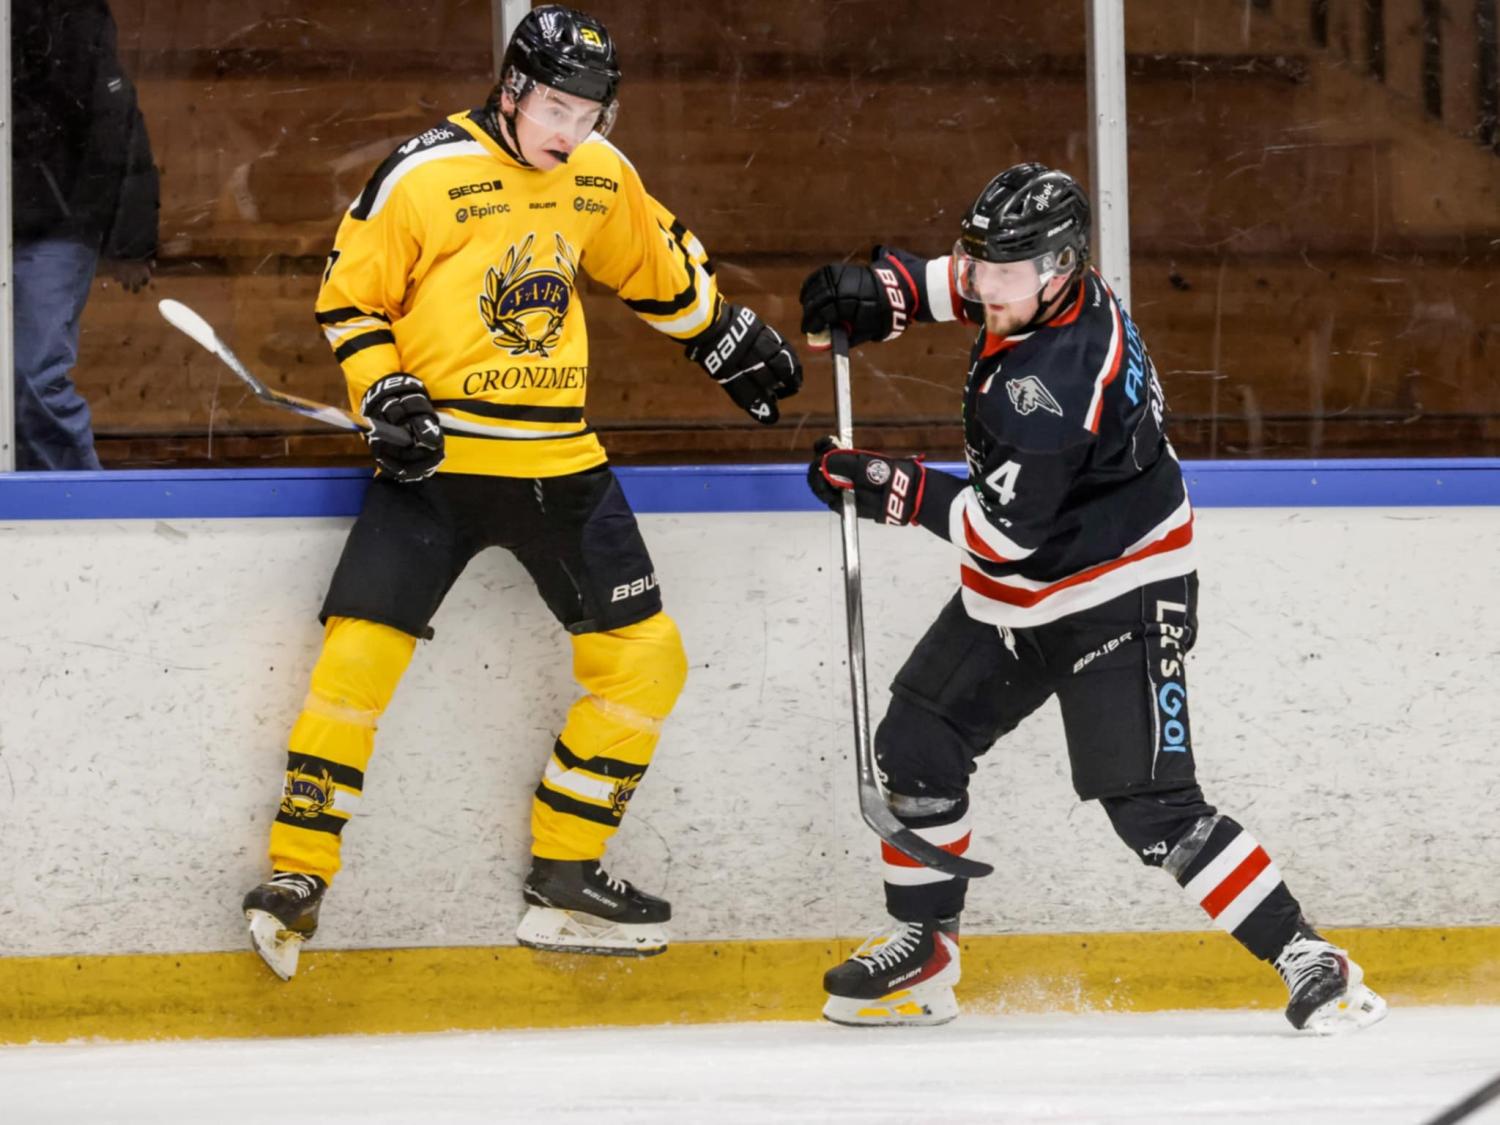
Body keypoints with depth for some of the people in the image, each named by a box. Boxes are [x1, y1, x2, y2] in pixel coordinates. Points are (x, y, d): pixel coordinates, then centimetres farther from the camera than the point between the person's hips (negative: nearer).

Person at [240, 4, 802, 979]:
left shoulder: (599, 175, 5)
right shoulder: (426, 176, -10)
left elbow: (658, 264, 23)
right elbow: (350, 297, -4)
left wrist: (735, 343, 25)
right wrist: (387, 397, -15)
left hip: (558, 458, 5)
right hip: (438, 454, -5)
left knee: (646, 659, 1)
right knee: (361, 651, -16)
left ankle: (564, 878, 11)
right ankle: (299, 874, -6)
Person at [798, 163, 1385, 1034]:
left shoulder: (1053, 383, -32)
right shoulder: (1044, 287, -5)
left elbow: (1004, 530, -28)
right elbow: (973, 281, 21)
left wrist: (890, 488, -20)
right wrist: (889, 290, 5)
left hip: (1117, 602, -10)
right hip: (1017, 598, 10)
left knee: (1153, 811, -14)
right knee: (918, 745, 11)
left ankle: (1310, 962, -8)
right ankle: (922, 953, 24)